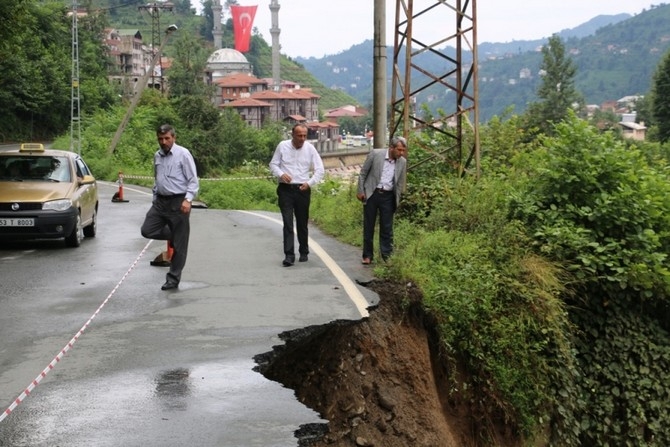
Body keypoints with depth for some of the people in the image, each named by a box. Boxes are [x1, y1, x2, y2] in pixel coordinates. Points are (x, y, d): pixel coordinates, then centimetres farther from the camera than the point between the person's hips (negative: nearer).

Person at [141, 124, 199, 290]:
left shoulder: (183, 154, -8)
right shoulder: (157, 156, 11)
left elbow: (193, 181, -11)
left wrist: (188, 199, -23)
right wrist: (155, 199, 20)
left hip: (178, 202, -6)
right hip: (160, 201, 6)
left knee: (179, 245, -1)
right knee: (147, 230, -8)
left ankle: (173, 279, 9)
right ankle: (173, 236, 18)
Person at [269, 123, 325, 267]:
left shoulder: (310, 148, -1)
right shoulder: (282, 146, -2)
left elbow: (320, 170, 1)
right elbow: (273, 164, 6)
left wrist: (310, 183, -13)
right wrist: (281, 174, -14)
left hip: (303, 190, 1)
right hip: (285, 190, -1)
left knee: (302, 223, 12)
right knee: (287, 223, -9)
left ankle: (303, 252, 27)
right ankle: (289, 255, -11)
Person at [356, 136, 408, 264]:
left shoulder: (402, 162, 0)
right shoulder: (375, 154, -9)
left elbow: (400, 183, 10)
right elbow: (363, 173, -1)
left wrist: (397, 200, 8)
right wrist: (360, 191, -3)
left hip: (388, 196, 2)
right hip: (372, 193, -2)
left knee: (387, 227, 1)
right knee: (368, 226, 5)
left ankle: (387, 256, 5)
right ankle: (367, 255, 13)